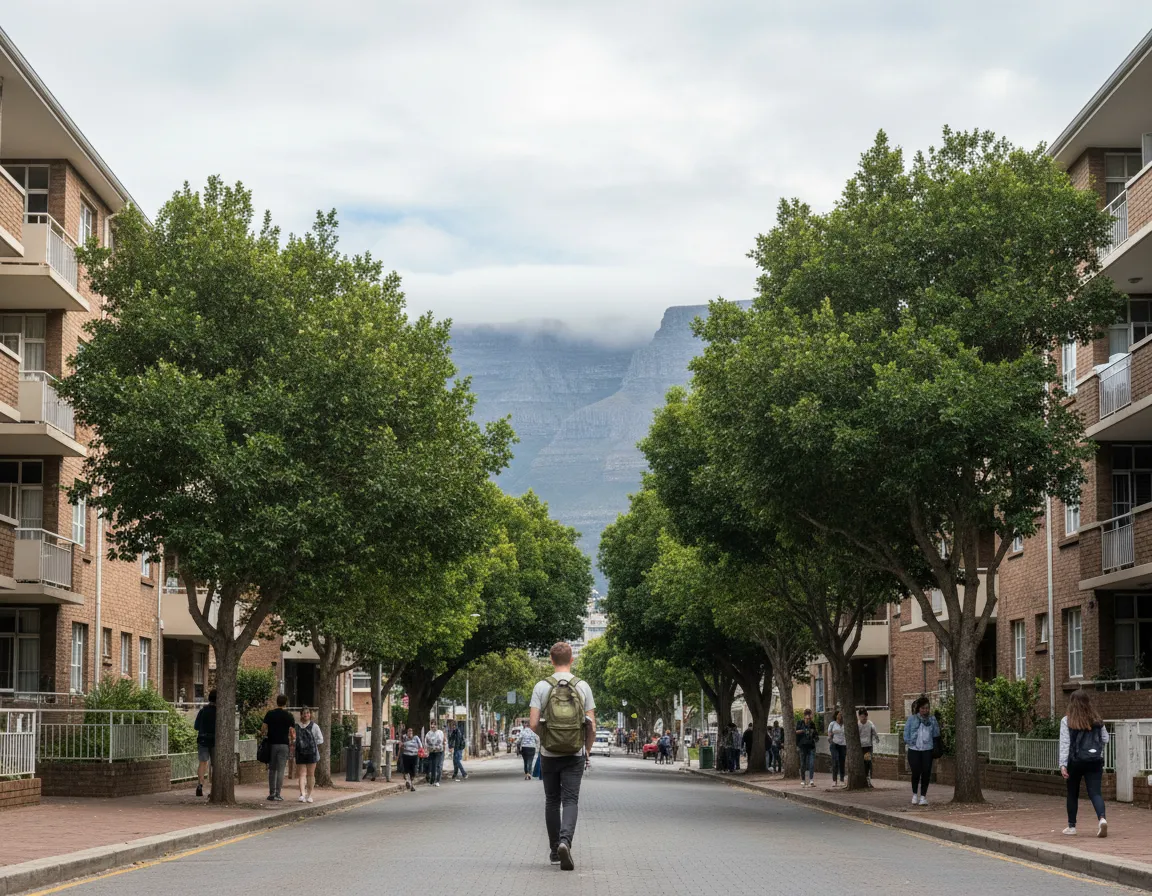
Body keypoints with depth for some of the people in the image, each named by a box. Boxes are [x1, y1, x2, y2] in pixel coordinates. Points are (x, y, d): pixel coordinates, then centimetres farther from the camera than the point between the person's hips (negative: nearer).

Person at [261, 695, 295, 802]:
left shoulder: (269, 714, 1)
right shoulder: (288, 716, -2)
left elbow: (263, 729, -2)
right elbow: (292, 732, -4)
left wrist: (262, 735, 17)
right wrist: (292, 744, 7)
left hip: (272, 744, 2)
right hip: (284, 745, -2)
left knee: (272, 769, 12)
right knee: (280, 770, -1)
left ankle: (271, 793, 13)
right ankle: (277, 794, -4)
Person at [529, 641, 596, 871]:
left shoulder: (541, 687, -5)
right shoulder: (583, 687, -3)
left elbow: (533, 723, -9)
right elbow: (592, 726, -3)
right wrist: (588, 751, 12)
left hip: (549, 755, 1)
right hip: (574, 756, -1)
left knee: (552, 801, 14)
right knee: (570, 801, -2)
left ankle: (554, 849, 19)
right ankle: (565, 842, -25)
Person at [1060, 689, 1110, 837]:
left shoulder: (1067, 721, -5)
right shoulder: (1096, 720, 4)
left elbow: (1064, 744, -11)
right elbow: (1105, 739, 11)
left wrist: (1063, 764, -13)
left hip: (1075, 761, -2)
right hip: (1094, 760, 2)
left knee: (1073, 793, 14)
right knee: (1095, 792, -2)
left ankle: (1071, 826, 21)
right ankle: (1102, 818, -28)